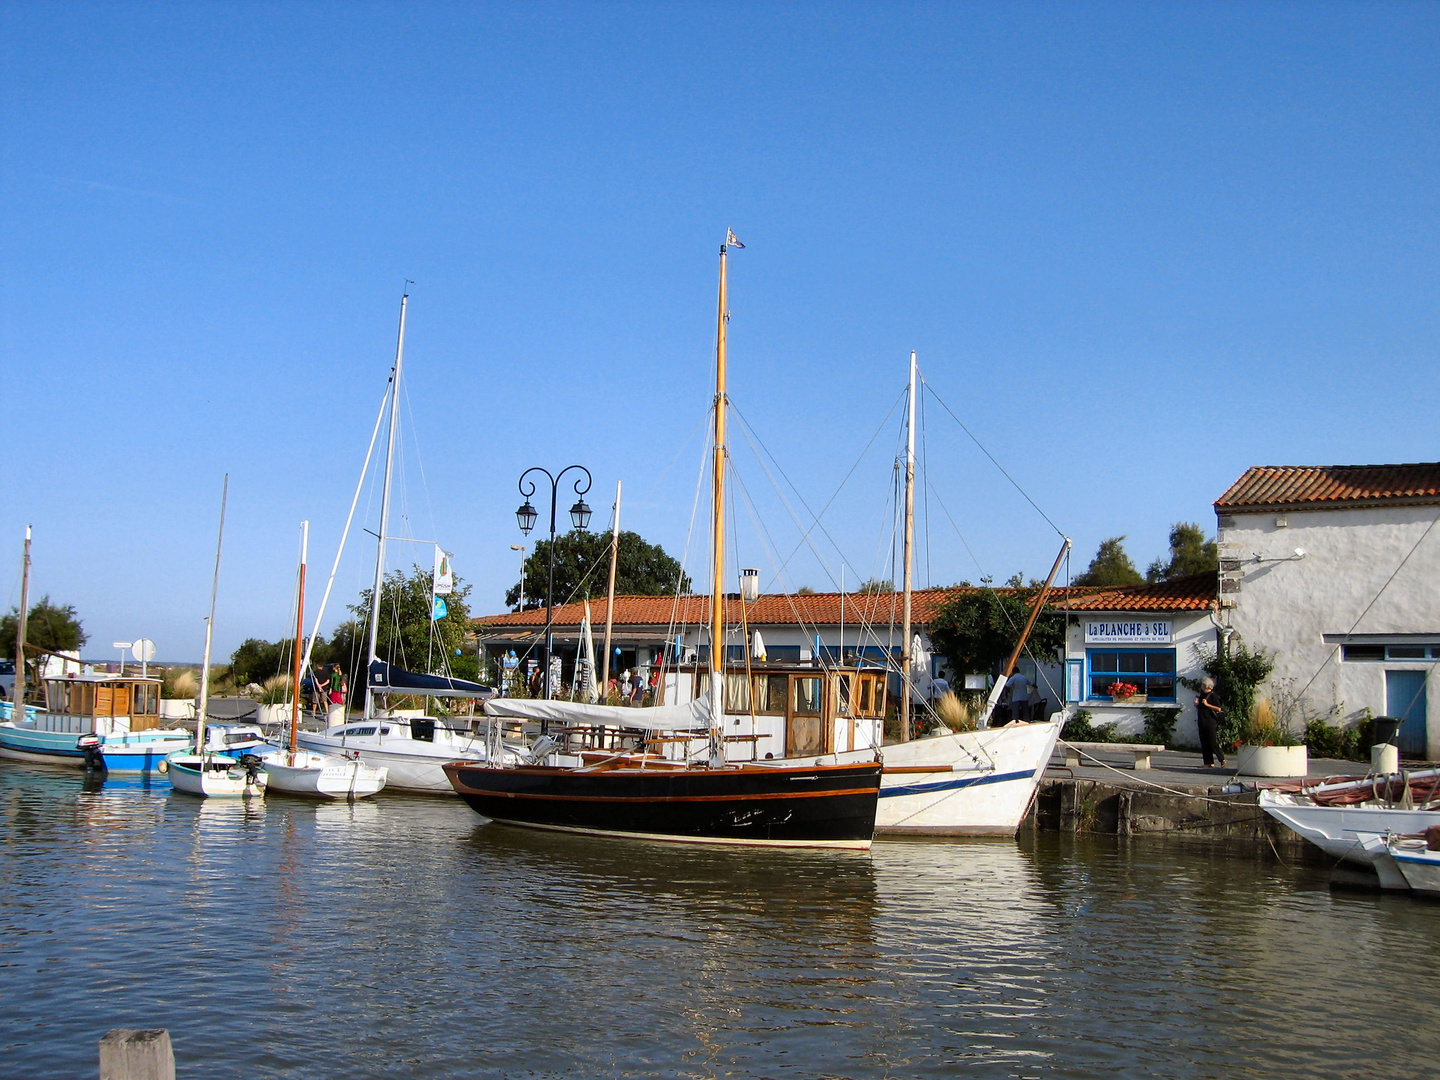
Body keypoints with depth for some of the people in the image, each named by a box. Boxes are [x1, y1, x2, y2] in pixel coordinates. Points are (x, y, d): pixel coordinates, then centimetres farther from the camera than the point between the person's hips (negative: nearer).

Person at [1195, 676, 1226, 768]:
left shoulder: (1213, 695, -7)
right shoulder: (1202, 695, 18)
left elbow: (1219, 709, -14)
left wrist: (1207, 704, -17)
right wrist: (1196, 704, 6)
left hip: (1210, 722, -8)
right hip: (1202, 722, 8)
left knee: (1212, 742, -9)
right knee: (1204, 743, 5)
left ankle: (1222, 759, 0)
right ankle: (1209, 763, 7)